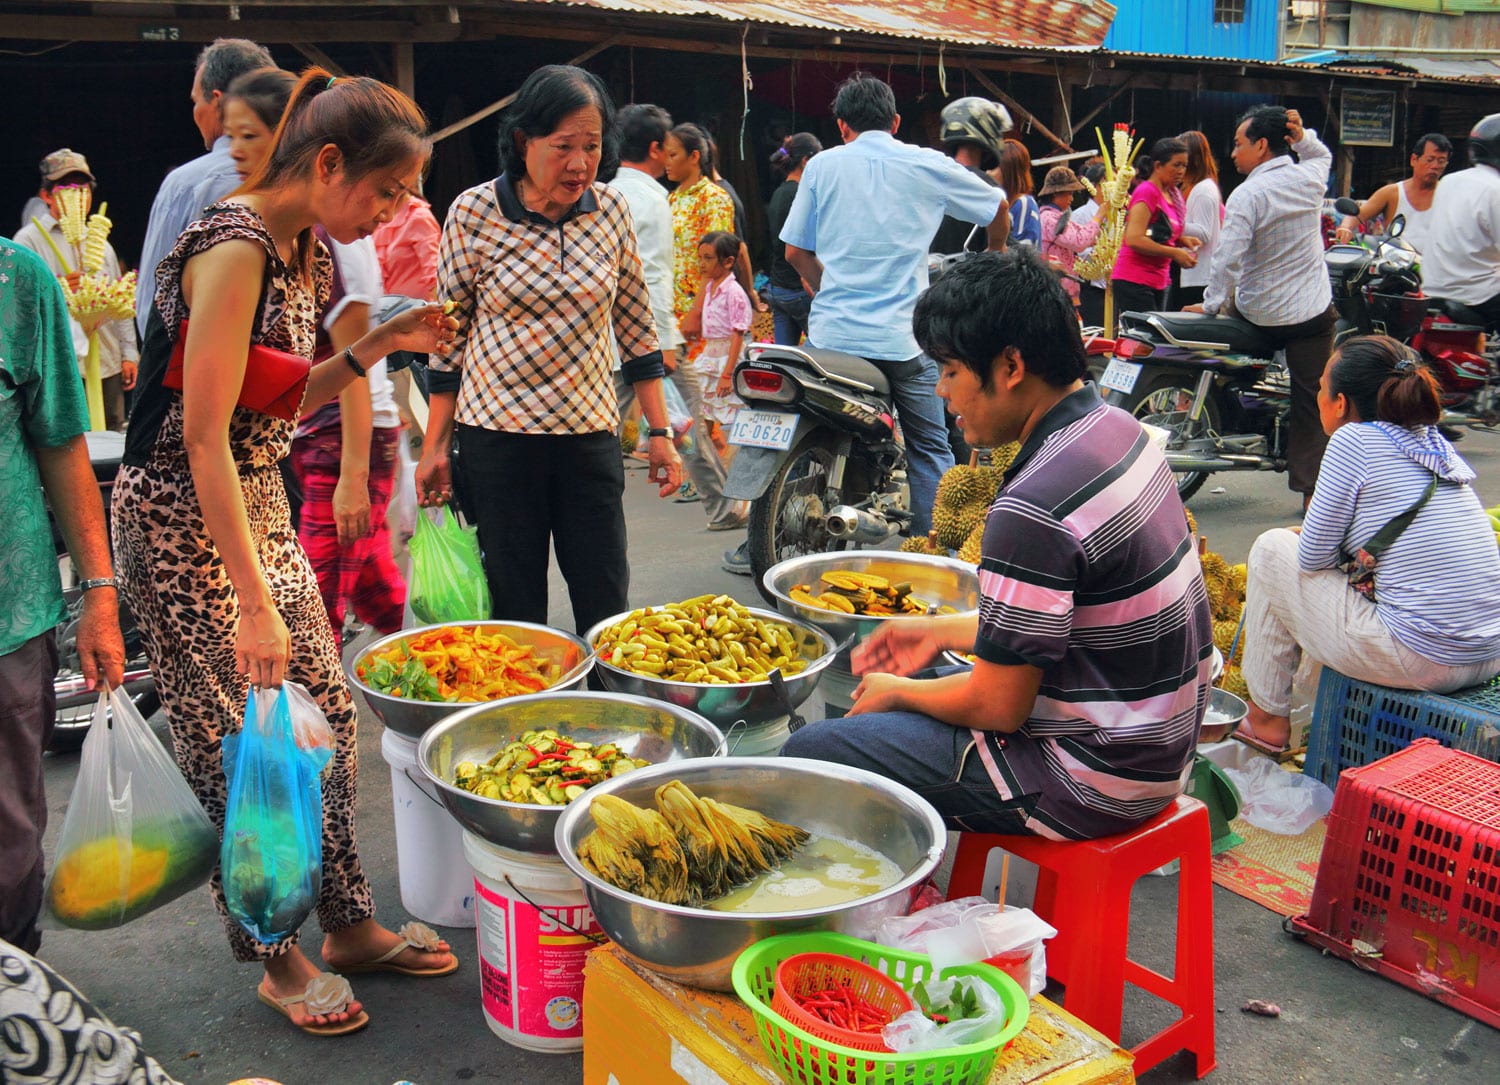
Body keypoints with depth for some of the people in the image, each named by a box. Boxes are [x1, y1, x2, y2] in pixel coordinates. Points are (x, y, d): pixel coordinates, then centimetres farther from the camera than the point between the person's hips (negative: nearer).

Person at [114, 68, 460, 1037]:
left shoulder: (308, 253, 7)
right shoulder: (235, 249, -21)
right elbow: (204, 434, -25)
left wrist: (377, 348, 0)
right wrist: (254, 603, -26)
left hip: (261, 502, 9)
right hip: (182, 518, -9)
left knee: (326, 711, 11)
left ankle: (348, 923, 26)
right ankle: (278, 957, 19)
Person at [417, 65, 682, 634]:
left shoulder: (610, 209, 2)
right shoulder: (473, 213, -6)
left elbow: (636, 327, 9)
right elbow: (449, 336, 1)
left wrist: (660, 433, 7)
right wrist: (434, 447, 1)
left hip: (591, 437, 2)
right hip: (497, 437, -2)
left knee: (607, 609, 4)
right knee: (515, 614, 4)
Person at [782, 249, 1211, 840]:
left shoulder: (1036, 507, -29)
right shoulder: (1118, 428, 2)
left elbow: (998, 706, -21)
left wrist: (899, 691, -3)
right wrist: (942, 632, 13)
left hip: (1087, 781, -10)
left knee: (809, 753, -6)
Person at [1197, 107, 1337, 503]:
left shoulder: (1247, 195, -15)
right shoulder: (1310, 178, 1)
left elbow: (1227, 258, -22)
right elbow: (1323, 155, 27)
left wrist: (1212, 304, -10)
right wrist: (1302, 136, 8)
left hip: (1258, 316, -3)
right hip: (1311, 314, 3)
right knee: (1311, 407, 5)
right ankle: (1311, 489, 7)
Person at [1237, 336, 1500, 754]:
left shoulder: (1353, 439, -8)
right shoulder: (1437, 443, 14)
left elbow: (1313, 559, -5)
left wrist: (1302, 537, 17)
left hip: (1421, 662, -8)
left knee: (1272, 549, 8)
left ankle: (1266, 719, 19)